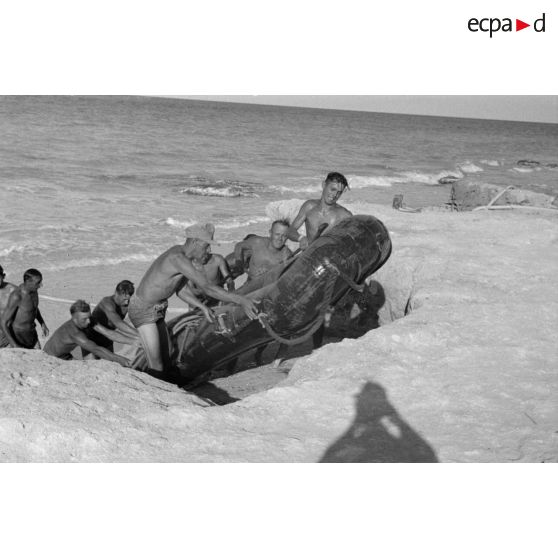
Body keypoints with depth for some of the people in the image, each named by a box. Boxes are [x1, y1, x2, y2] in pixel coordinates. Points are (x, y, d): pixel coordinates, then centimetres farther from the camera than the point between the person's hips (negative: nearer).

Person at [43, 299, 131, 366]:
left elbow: (108, 333, -23)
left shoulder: (87, 321, -21)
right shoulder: (74, 333, -42)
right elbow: (96, 350, -51)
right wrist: (118, 359, -57)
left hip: (66, 356, 7)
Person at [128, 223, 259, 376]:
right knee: (157, 368, -13)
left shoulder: (181, 252, 2)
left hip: (157, 311, 10)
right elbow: (207, 288, -36)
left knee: (166, 364, 9)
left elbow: (179, 291, 11)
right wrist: (241, 300, -39)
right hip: (142, 311, -10)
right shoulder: (178, 258, -29)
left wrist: (203, 307, 1)